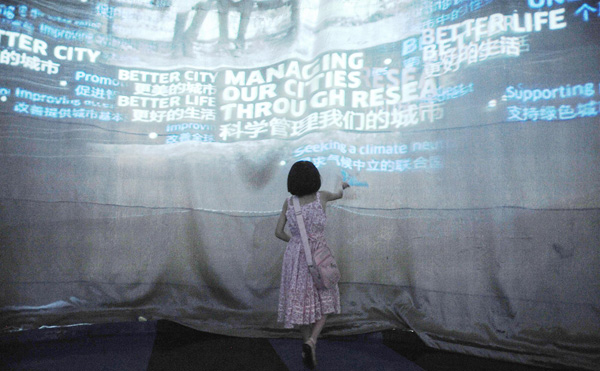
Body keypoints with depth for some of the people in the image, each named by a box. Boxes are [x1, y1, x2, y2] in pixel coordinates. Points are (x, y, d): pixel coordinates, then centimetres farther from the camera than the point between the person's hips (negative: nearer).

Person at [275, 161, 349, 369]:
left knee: (301, 302, 16)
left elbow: (278, 232, -1)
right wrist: (342, 188, 40)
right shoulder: (321, 196, -9)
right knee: (324, 302, 13)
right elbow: (338, 195, 15)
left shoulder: (288, 202, -4)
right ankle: (311, 342, -9)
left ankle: (307, 345, 24)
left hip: (295, 257, 2)